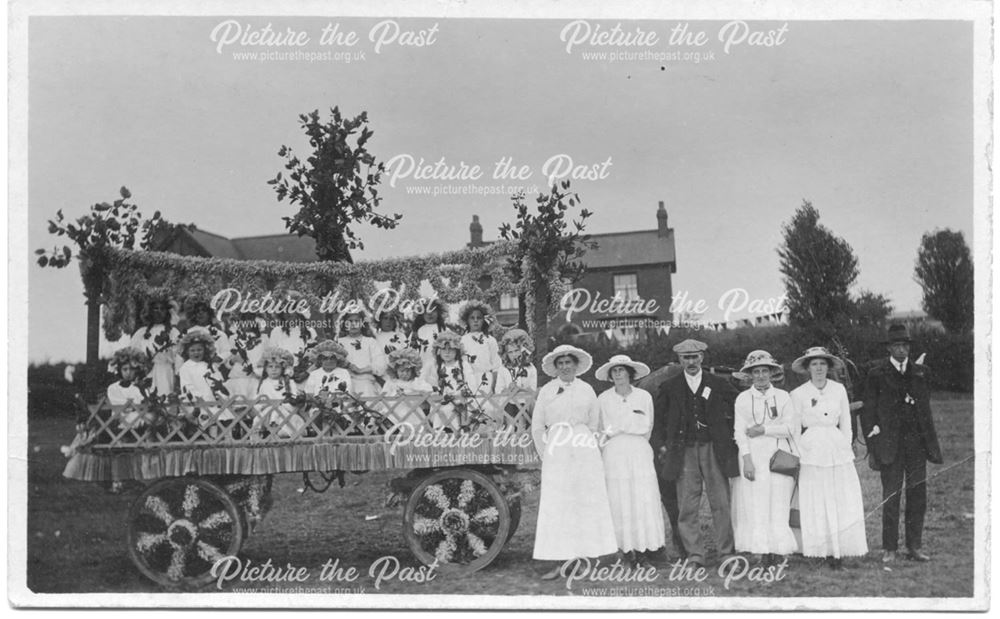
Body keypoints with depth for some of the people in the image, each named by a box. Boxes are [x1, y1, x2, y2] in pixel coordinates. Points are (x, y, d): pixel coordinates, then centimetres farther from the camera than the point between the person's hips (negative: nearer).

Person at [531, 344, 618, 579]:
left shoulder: (586, 390, 9)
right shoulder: (547, 391, 6)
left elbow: (594, 423, 14)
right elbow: (537, 427, 10)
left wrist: (586, 444, 11)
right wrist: (545, 454, 8)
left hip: (585, 453, 1)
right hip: (556, 453, -1)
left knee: (588, 503, -1)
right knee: (556, 507, -6)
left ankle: (585, 558, 5)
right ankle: (558, 563, -6)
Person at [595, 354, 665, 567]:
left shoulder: (644, 397, 5)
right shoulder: (603, 399, 4)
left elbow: (645, 427, 3)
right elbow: (600, 430, 10)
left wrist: (614, 430, 0)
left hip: (639, 453, 0)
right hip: (613, 455, 0)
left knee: (644, 499, -4)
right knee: (619, 501, -3)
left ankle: (645, 546, 2)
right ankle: (628, 547, 1)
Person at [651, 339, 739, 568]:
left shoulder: (718, 384, 7)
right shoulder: (669, 387, 8)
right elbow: (659, 420, 13)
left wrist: (731, 438, 5)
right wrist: (661, 445, 3)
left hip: (714, 450, 0)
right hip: (683, 452, 0)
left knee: (721, 504, 0)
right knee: (687, 507, -2)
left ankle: (726, 553, 10)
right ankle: (695, 555, 5)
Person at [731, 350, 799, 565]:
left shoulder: (783, 396, 8)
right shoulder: (743, 399, 6)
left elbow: (790, 427, 1)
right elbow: (740, 431, 0)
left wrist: (763, 430, -8)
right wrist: (747, 459, -10)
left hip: (780, 455, 0)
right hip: (753, 455, 0)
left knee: (779, 504, -2)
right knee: (755, 504, -5)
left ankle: (778, 550, 1)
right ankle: (763, 550, -2)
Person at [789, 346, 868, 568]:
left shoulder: (839, 390, 7)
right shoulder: (798, 394, 0)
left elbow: (845, 423, 12)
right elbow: (794, 429, 5)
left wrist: (845, 449, 7)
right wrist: (799, 455, 2)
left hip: (838, 450, 2)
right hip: (811, 453, -2)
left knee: (844, 502, -3)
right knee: (816, 505, -2)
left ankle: (840, 550, 2)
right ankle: (827, 551, 4)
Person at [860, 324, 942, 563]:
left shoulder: (921, 373, 11)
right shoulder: (877, 375, 1)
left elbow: (925, 408, 14)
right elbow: (867, 411, 1)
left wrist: (931, 442, 9)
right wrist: (873, 445, -6)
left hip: (917, 442, 3)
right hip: (890, 443, -3)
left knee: (918, 494, 4)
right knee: (891, 497, -1)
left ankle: (915, 546, 14)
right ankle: (889, 548, 7)